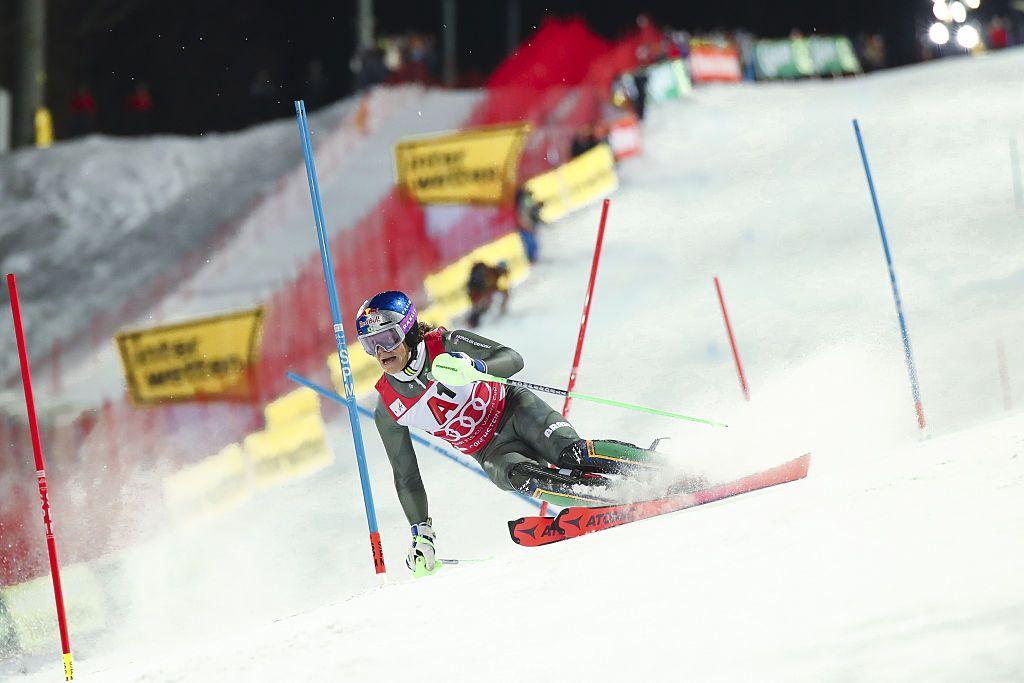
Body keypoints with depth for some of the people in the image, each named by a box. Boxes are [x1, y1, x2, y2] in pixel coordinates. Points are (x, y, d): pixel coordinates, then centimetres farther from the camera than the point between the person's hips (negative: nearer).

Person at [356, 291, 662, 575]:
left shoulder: (446, 345, -14)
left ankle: (657, 462, -24)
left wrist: (474, 366, -40)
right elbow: (406, 477, 5)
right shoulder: (388, 410, -4)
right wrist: (421, 534, 0)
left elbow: (513, 359, -19)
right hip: (493, 452, 2)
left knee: (569, 454, -30)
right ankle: (621, 498, -38)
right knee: (520, 476, -31)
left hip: (515, 411, -2)